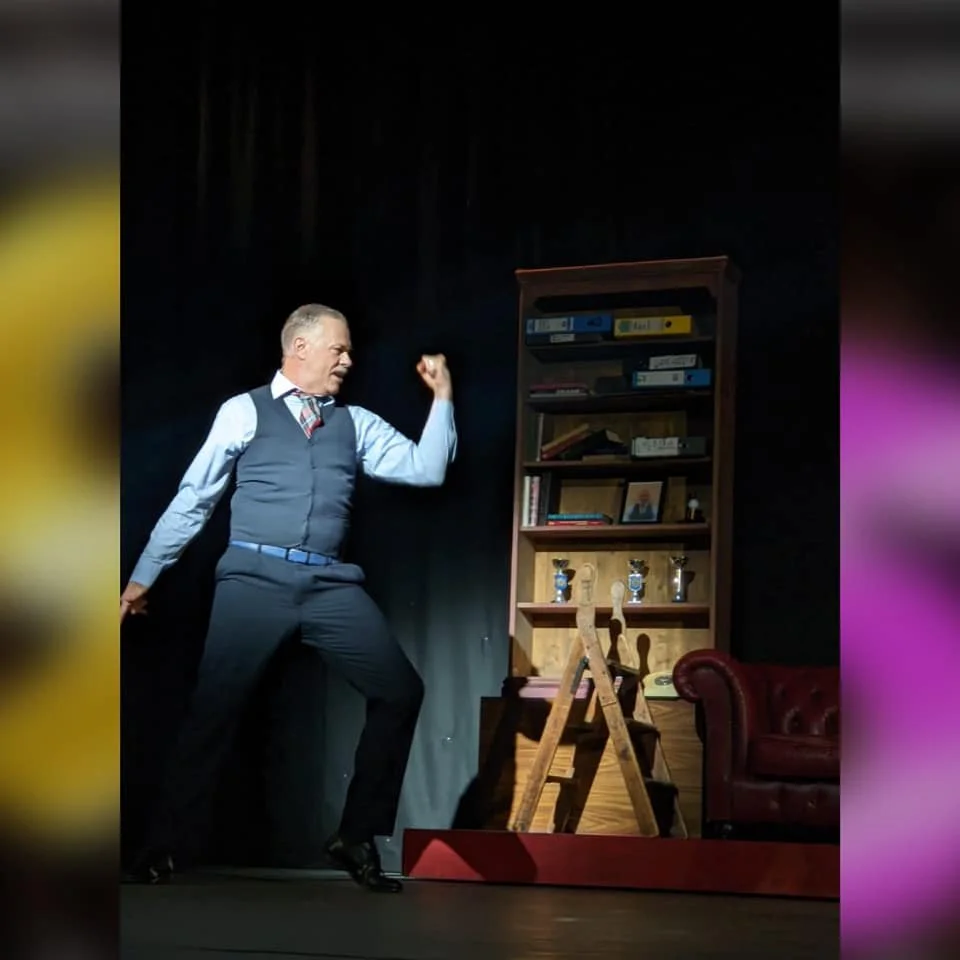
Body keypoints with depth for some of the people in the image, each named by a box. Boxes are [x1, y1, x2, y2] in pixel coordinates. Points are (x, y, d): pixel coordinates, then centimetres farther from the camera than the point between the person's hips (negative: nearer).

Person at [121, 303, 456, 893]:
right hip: (256, 580, -4)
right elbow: (193, 499, 7)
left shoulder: (356, 424, 16)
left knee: (401, 691, -5)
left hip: (331, 586, 4)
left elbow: (427, 471, 10)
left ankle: (357, 839, 6)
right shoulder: (244, 412, 5)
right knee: (214, 709, -8)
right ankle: (164, 852, 4)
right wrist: (144, 577, 6)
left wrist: (443, 397, 2)